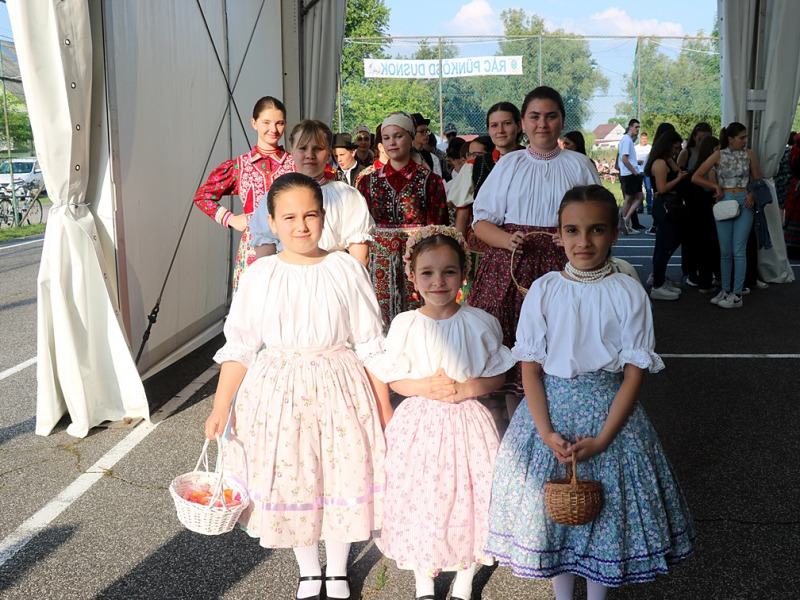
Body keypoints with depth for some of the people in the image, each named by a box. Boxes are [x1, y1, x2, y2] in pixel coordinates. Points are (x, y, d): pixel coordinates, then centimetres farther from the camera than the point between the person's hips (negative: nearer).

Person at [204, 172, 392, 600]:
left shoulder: (346, 269, -5)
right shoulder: (258, 275, -2)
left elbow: (370, 344, -1)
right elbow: (239, 346, 1)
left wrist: (383, 404, 1)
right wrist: (220, 407, -4)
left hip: (338, 389, -1)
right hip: (278, 392, 1)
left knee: (341, 477, 8)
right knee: (290, 480, 11)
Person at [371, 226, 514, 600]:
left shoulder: (480, 323, -4)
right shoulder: (405, 324, -4)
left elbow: (498, 376, 2)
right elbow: (394, 380, 2)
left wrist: (466, 388, -16)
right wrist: (423, 387, -17)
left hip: (466, 422, 0)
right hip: (419, 424, 0)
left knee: (469, 500, 7)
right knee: (419, 500, 8)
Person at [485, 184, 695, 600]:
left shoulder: (629, 293, -7)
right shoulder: (542, 291, -4)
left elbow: (635, 372, -7)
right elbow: (530, 367, -4)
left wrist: (603, 439, -15)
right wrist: (546, 432, -15)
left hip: (609, 411, -1)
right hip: (549, 410, 1)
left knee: (605, 507, 9)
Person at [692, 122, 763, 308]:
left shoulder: (748, 154, 4)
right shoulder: (719, 155, 1)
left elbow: (757, 179, 11)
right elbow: (696, 177, -1)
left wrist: (752, 194, -7)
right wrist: (716, 186, -8)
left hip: (744, 203, -1)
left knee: (739, 250, -5)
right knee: (725, 251, 6)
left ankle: (737, 295, -1)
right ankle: (725, 290, 17)